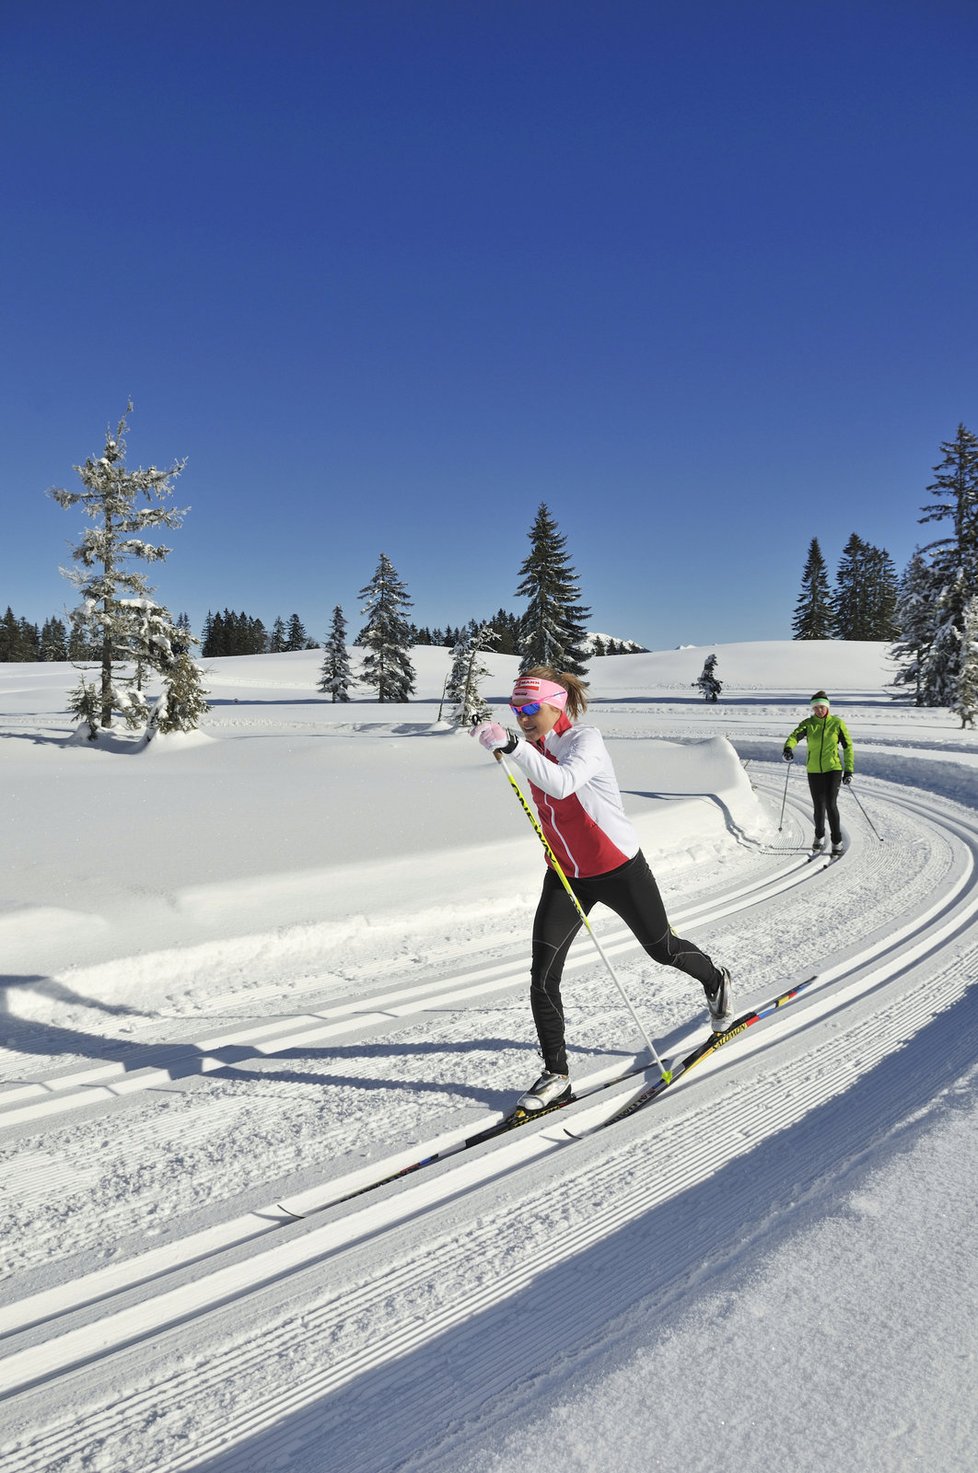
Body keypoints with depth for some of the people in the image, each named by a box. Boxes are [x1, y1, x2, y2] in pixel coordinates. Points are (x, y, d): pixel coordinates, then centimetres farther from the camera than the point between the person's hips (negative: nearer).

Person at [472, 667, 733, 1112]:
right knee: (543, 975, -6)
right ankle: (556, 1074, 9)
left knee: (662, 949, 15)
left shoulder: (586, 740, -21)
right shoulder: (535, 749, 0)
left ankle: (715, 980, 49)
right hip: (564, 876, 6)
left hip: (618, 870, -5)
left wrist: (511, 745, -48)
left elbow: (562, 784, -42)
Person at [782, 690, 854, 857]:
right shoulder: (808, 724, 0)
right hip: (814, 771, 2)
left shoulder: (837, 723, -2)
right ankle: (819, 837, 33)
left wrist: (849, 770, -2)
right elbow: (795, 735, -17)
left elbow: (848, 746, 3)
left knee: (831, 805, -12)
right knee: (818, 806, 9)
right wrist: (788, 748, -39)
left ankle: (837, 842, 1)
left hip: (833, 769, -2)